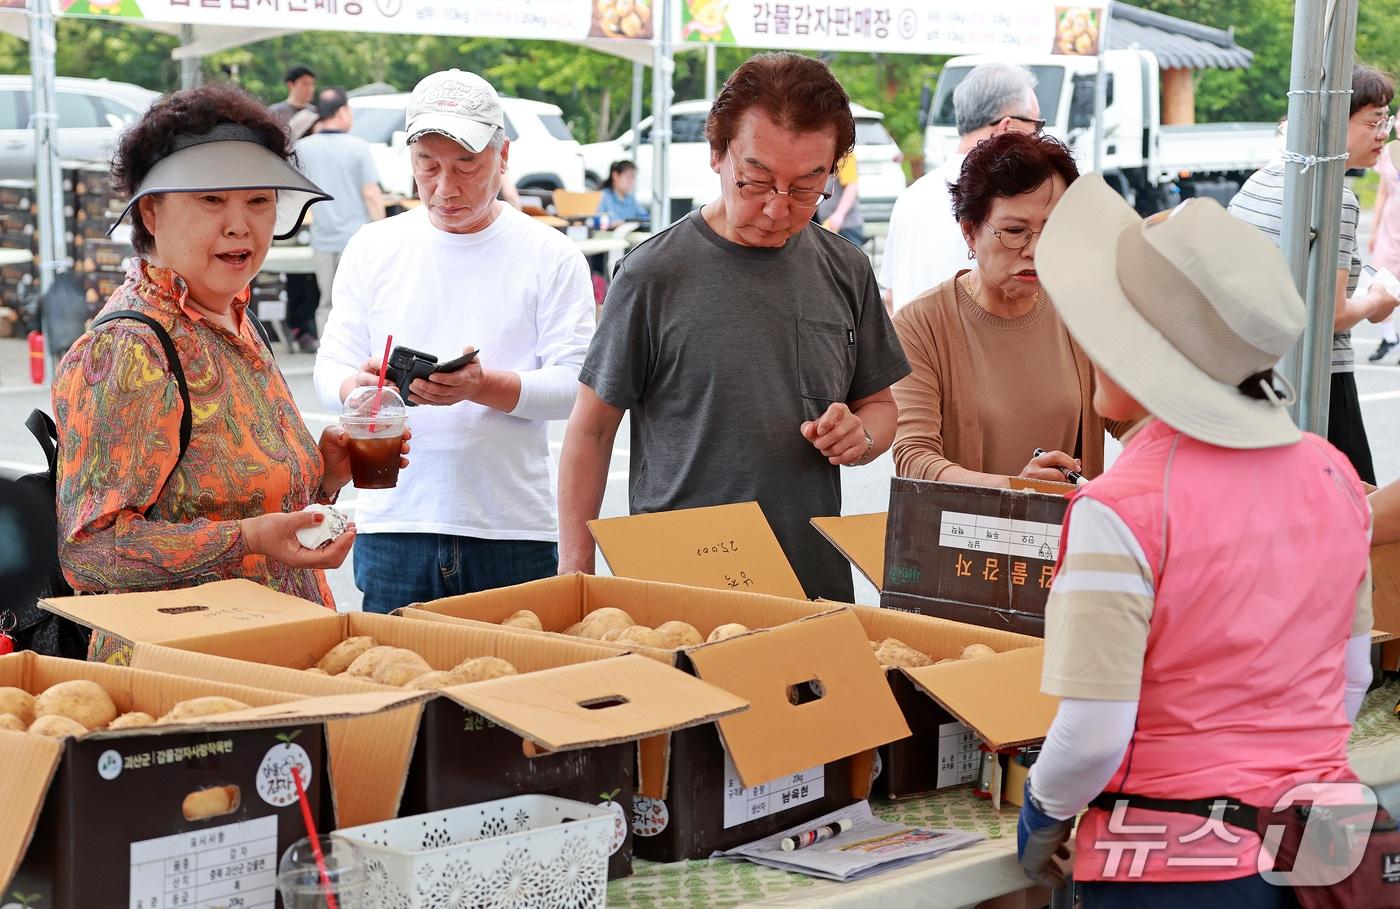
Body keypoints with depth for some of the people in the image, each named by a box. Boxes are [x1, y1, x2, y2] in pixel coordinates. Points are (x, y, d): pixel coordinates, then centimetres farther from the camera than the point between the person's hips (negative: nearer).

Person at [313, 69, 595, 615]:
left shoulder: (550, 255, 2)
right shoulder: (372, 248, 10)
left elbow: (575, 382, -5)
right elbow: (330, 370, 8)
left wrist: (484, 386, -23)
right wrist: (361, 386, -16)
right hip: (393, 525, 2)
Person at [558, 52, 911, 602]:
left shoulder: (846, 271, 6)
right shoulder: (652, 274, -7)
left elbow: (879, 404, 18)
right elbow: (592, 431, -2)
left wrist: (860, 436, -5)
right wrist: (575, 572, -7)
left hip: (818, 581, 4)